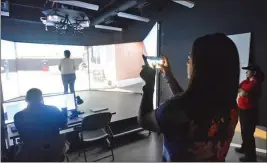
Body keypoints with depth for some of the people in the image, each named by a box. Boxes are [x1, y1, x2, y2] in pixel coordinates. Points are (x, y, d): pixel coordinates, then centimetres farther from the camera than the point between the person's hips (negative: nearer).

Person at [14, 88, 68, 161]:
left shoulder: (18, 116, -12)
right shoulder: (53, 110, -13)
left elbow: (23, 138, 5)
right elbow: (64, 125, 5)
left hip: (31, 156, 1)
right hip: (55, 153, 0)